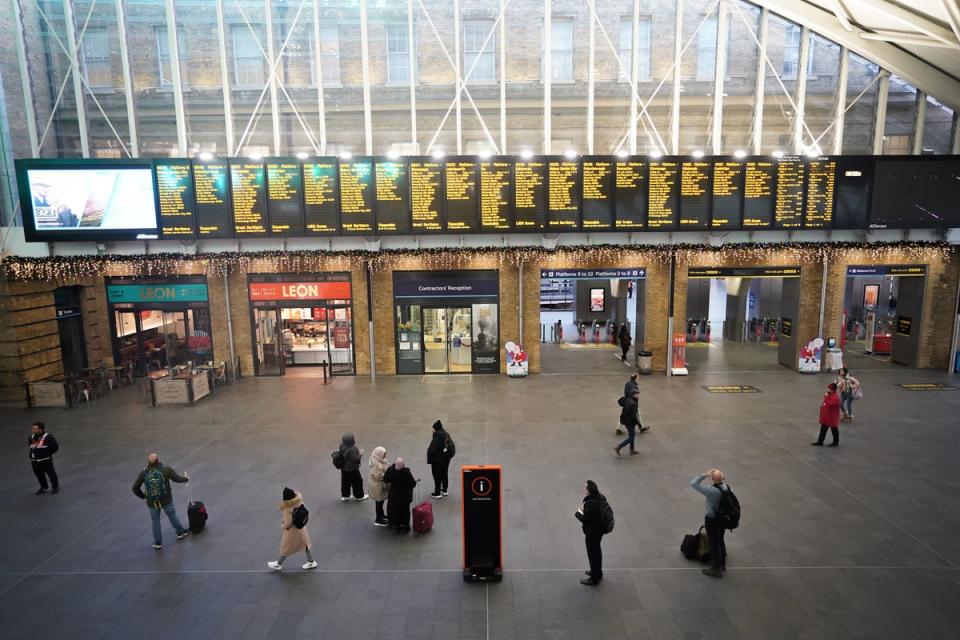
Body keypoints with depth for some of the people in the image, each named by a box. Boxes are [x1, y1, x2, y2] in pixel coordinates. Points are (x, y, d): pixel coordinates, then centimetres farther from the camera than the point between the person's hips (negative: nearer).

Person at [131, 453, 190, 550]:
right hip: (166, 500, -1)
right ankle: (181, 532, 40)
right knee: (172, 515, 22)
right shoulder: (166, 469, -18)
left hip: (152, 502, 1)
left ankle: (158, 543, 29)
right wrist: (186, 478, 14)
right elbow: (177, 478, -7)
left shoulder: (143, 473, -15)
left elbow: (135, 488, -9)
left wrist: (143, 496, 9)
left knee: (156, 521, 18)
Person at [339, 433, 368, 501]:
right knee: (357, 481, 14)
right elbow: (354, 459, -28)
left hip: (344, 467, 8)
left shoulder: (342, 445, -10)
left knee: (345, 481, 24)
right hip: (352, 469, -8)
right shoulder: (352, 449, -36)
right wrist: (360, 454, -15)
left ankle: (344, 495, 41)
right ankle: (359, 496, 33)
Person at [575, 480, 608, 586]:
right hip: (600, 529, 9)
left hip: (592, 532, -9)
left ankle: (594, 579, 27)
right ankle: (598, 572, 47)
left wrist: (578, 513, -10)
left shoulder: (591, 503, -33)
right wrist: (584, 509, -3)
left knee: (592, 553, 10)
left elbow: (585, 519, -27)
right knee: (597, 550, 27)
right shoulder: (601, 497, -7)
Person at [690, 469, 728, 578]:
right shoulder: (725, 486, -11)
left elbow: (693, 484, -31)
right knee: (720, 540, 23)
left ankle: (717, 569, 19)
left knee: (714, 543, 7)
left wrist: (704, 475, -30)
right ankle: (722, 563, 40)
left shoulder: (712, 491, -32)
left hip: (712, 519, -7)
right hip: (722, 517, 7)